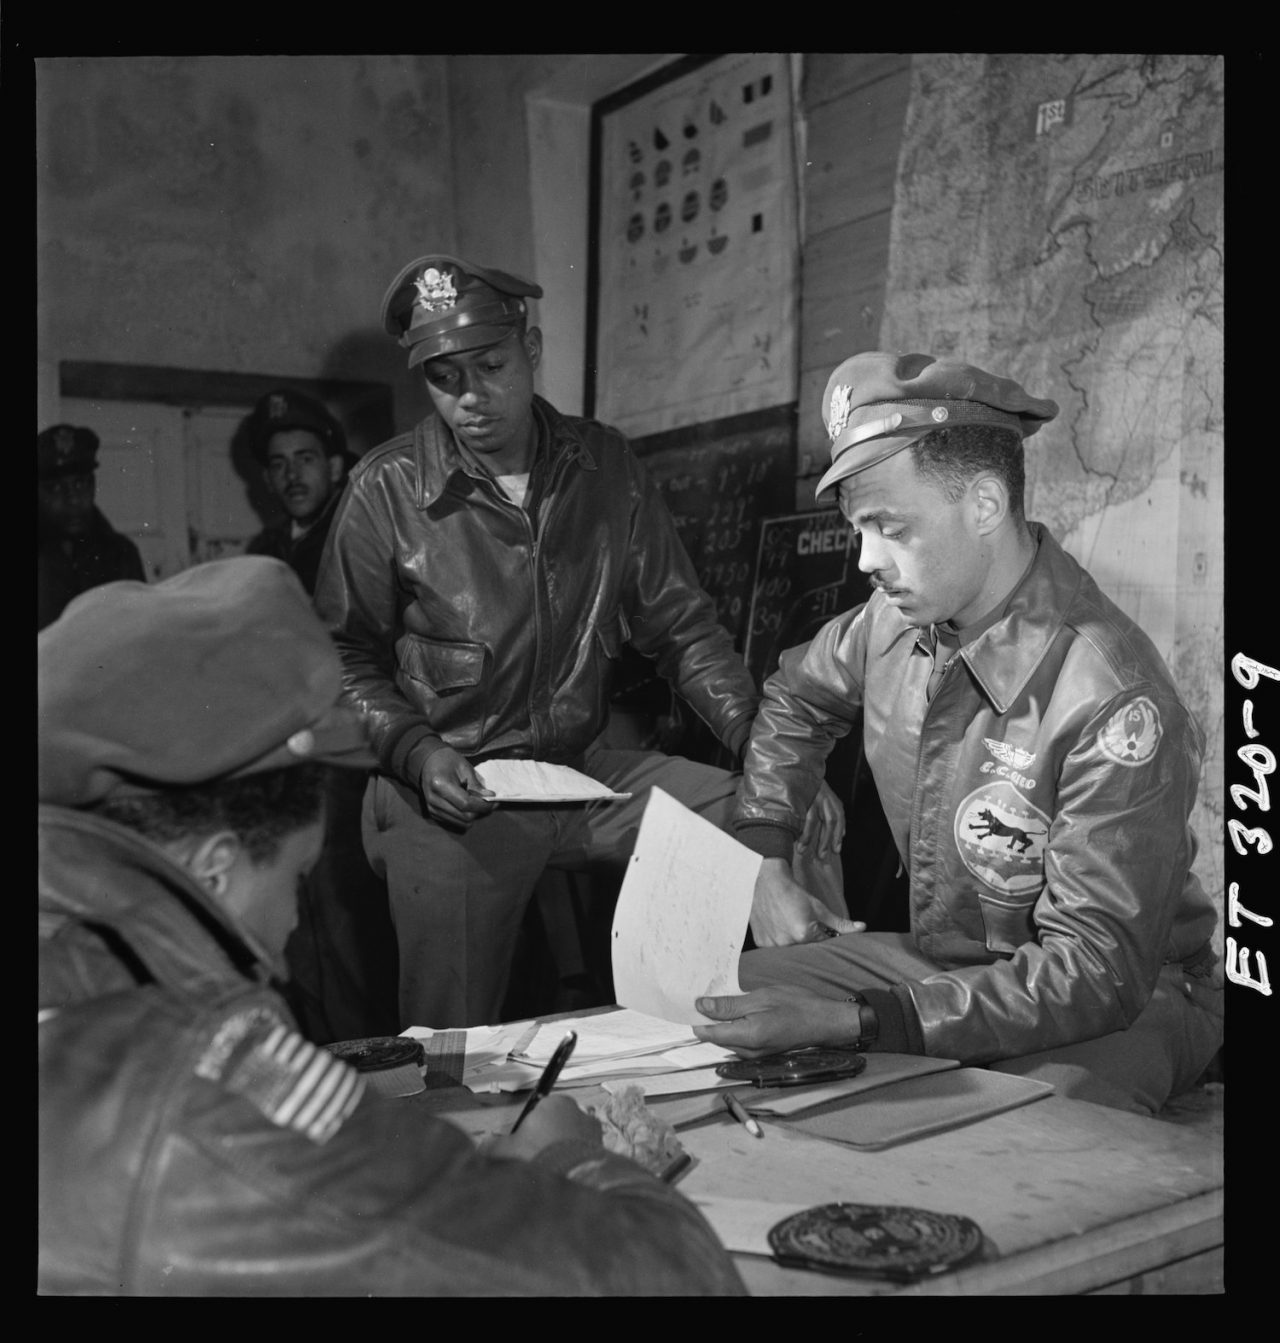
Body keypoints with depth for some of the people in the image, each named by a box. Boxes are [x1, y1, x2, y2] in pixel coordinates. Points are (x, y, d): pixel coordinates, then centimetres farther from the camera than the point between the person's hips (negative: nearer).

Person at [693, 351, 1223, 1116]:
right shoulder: (899, 619, -6)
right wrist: (764, 861, 7)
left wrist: (851, 1021, -34)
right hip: (939, 958, 7)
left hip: (1129, 997, -6)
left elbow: (1099, 970, -28)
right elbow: (796, 697, 18)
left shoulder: (1112, 701, -28)